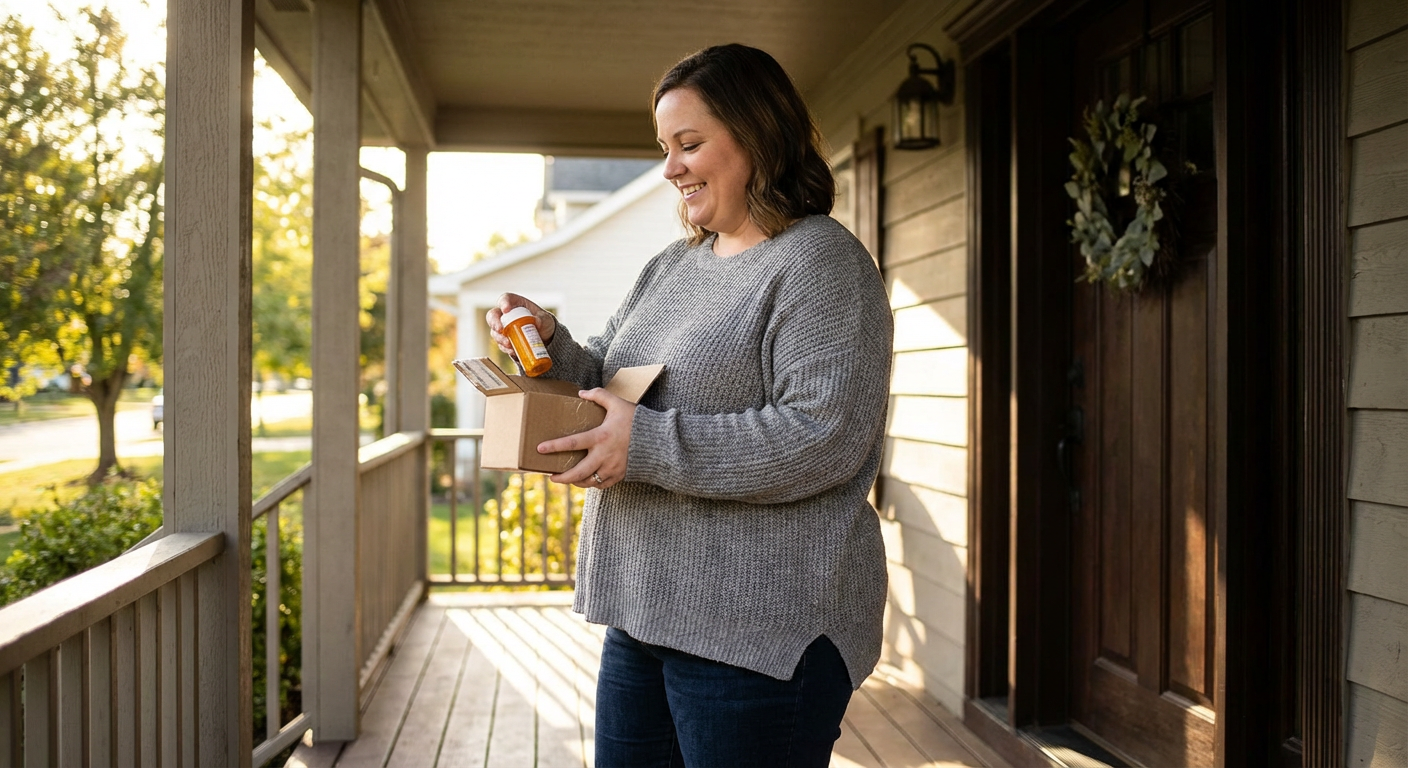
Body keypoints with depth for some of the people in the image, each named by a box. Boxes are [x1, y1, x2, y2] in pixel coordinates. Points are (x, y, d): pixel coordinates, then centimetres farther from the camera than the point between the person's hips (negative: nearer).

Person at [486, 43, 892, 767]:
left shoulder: (820, 261, -11)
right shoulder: (672, 265, 16)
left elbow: (824, 438, -22)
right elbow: (602, 379, 21)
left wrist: (648, 444, -22)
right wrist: (549, 342, 0)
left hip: (760, 627, -8)